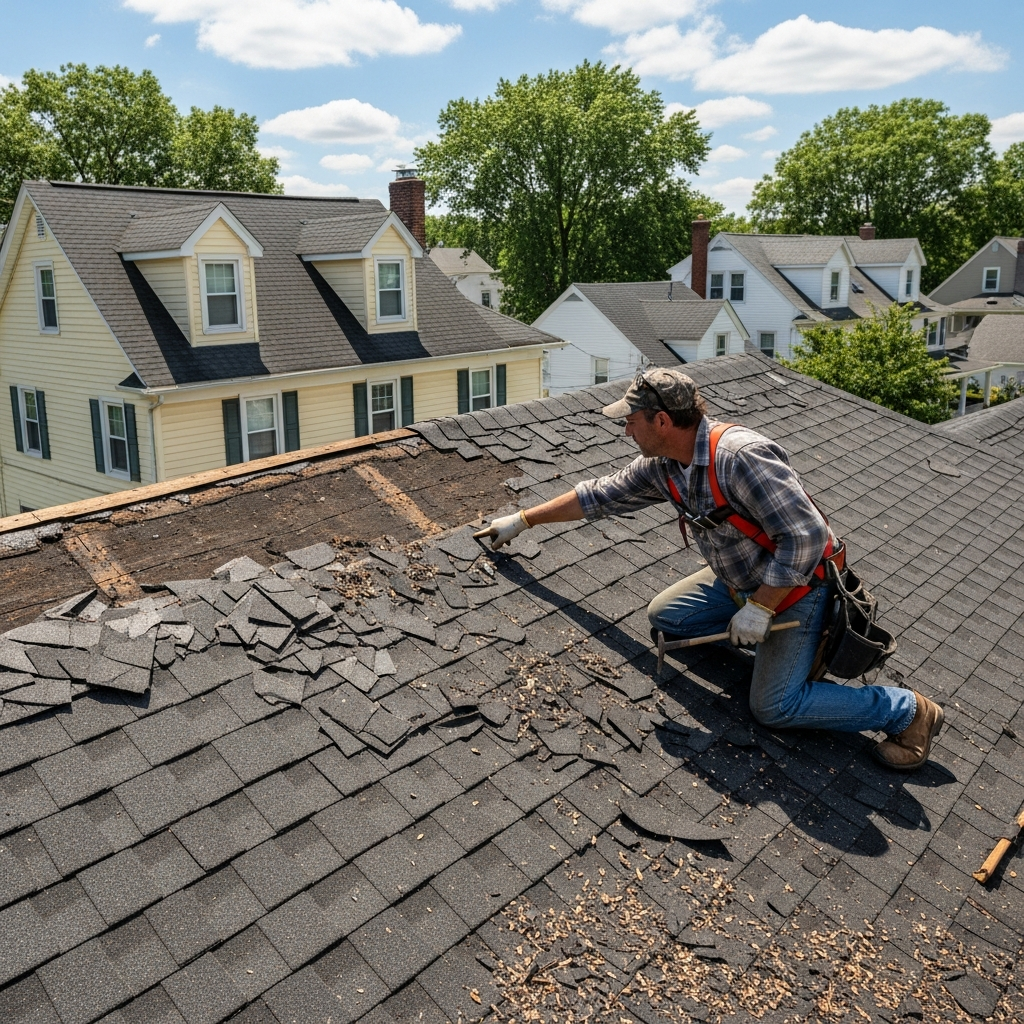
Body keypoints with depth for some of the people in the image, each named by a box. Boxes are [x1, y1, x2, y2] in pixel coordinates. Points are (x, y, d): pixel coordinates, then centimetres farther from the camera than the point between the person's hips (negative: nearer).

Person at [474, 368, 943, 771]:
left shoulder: (740, 456, -33)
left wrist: (760, 608, -28)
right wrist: (522, 520, 9)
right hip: (739, 580, 8)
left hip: (796, 586, -8)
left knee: (774, 707, -12)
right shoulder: (661, 465, -7)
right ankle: (769, 640, 12)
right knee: (664, 616, 5)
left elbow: (806, 538, -33)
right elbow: (600, 496, 5)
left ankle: (908, 711, 4)